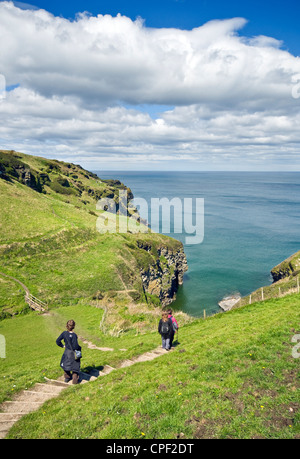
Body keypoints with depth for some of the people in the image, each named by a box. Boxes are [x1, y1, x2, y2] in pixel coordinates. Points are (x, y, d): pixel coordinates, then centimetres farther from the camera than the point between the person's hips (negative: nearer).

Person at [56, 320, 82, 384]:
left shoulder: (64, 333, -11)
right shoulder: (74, 335, -27)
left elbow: (58, 341, -2)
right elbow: (75, 346, -27)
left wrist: (62, 346, 12)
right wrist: (79, 348, -7)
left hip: (66, 352, 5)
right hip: (73, 353, -5)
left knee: (66, 364, 27)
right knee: (75, 366, 15)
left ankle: (67, 378, 43)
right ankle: (75, 380, 23)